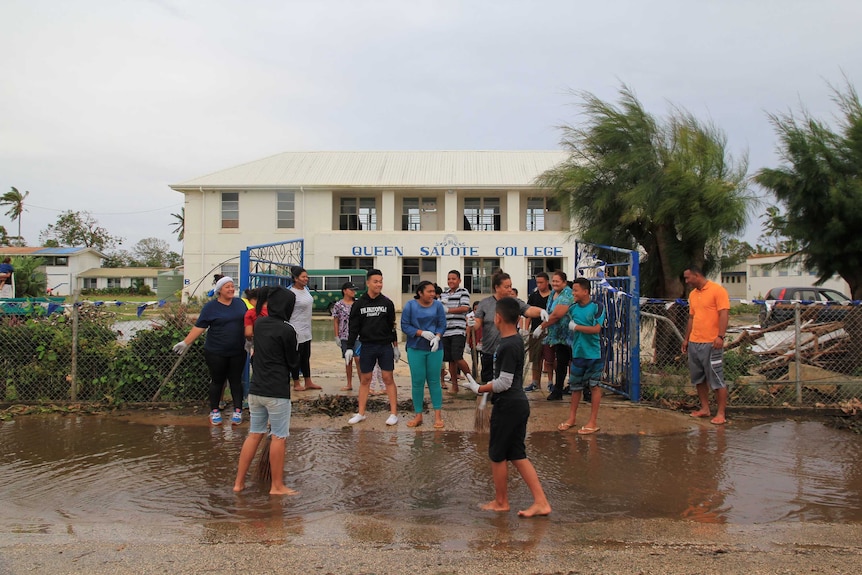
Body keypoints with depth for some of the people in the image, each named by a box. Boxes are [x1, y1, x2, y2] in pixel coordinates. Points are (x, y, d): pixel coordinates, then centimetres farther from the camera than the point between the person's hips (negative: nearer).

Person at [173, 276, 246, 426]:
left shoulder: (240, 303, 5)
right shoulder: (211, 306, -6)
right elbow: (199, 327, -7)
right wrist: (185, 343, -11)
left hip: (238, 352, 3)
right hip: (216, 353, -3)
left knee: (236, 381, 7)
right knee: (217, 381, 8)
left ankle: (238, 411, 15)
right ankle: (214, 411, 21)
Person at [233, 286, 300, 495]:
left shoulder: (259, 324, 4)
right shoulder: (287, 330, -14)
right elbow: (293, 362, -4)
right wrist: (296, 350, 13)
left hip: (256, 389, 7)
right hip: (277, 392, -7)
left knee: (254, 434, 15)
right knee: (279, 437, 4)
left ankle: (239, 482, 20)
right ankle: (277, 486, 12)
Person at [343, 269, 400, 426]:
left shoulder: (387, 303, 1)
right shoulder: (359, 304, 0)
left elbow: (392, 326, 7)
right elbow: (353, 327, 1)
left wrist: (395, 347, 8)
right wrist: (349, 348, -4)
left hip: (385, 346, 0)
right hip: (367, 347, 1)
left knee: (388, 379, 1)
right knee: (365, 380, 7)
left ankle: (394, 413, 7)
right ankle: (361, 413, 16)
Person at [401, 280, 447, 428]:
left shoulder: (437, 305, 0)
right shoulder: (410, 305, -3)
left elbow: (442, 325, 0)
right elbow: (405, 326, -5)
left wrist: (437, 337, -18)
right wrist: (422, 333, -16)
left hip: (434, 349, 1)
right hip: (415, 349, 0)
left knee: (434, 381, 4)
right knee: (417, 382, 3)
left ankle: (438, 416, 12)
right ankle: (418, 415, 14)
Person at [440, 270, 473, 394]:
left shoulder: (463, 292, 0)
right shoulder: (444, 294, 18)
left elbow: (465, 308, -11)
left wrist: (448, 310, -12)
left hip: (458, 331, -6)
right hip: (445, 331, 6)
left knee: (457, 357, -14)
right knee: (450, 360, 8)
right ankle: (454, 386, 16)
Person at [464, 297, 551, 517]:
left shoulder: (508, 346, -20)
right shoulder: (517, 340, 9)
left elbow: (504, 383, -20)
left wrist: (479, 389, -10)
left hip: (507, 406, -9)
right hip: (519, 403, 9)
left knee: (497, 455, 7)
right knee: (517, 455, 13)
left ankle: (501, 502, 22)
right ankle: (541, 502, 11)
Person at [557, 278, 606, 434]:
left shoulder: (597, 307, -11)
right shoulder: (572, 308, 3)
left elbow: (596, 329, -18)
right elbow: (570, 328, 14)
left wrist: (576, 327, -14)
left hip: (593, 353, -4)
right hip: (577, 352, 5)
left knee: (594, 385, 5)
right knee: (575, 386, 12)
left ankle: (593, 422, 12)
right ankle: (571, 418, 25)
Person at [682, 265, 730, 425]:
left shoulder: (718, 290, -8)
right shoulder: (692, 294, 16)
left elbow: (723, 315, -14)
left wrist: (720, 336, -23)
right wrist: (686, 339, 19)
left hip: (711, 344, -8)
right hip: (694, 343, 8)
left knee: (716, 379, -3)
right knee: (698, 378, 12)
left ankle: (721, 413, 3)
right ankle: (705, 408, 23)